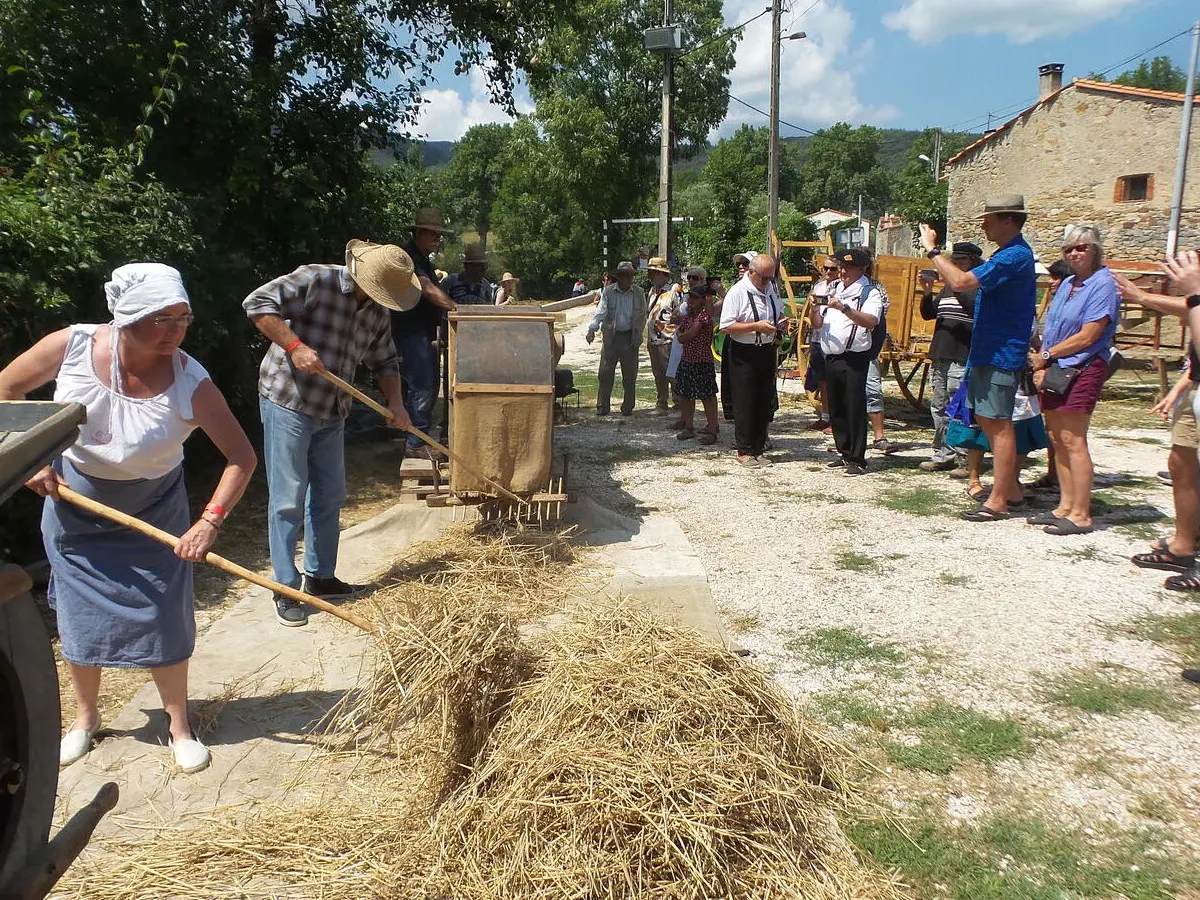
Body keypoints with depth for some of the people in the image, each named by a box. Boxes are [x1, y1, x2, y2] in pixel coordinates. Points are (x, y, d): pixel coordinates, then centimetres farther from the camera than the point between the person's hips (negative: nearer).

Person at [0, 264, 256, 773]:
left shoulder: (190, 384, -27)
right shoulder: (72, 347, -22)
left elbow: (241, 457, -23)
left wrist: (209, 522, -32)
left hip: (152, 515, -2)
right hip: (73, 507, 2)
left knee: (163, 618, 0)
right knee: (78, 616, 13)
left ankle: (180, 725, 19)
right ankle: (85, 717, 35)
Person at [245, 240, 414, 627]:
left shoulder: (377, 311, 5)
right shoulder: (316, 280, -16)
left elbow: (384, 360, 15)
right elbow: (257, 303, -20)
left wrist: (395, 401, 0)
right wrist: (294, 346, -28)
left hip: (331, 413, 7)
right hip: (287, 402, -7)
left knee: (330, 497, 13)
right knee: (288, 500, -2)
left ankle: (320, 577, 27)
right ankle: (286, 590, 7)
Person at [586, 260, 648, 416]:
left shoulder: (639, 293, 4)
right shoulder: (608, 292, 1)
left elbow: (642, 317, 10)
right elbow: (600, 312, -10)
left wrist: (637, 336, 3)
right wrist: (592, 329, -26)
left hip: (630, 338, 0)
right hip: (611, 337, 0)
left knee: (630, 376, 5)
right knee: (605, 374, -1)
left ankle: (628, 408, 17)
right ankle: (602, 408, 8)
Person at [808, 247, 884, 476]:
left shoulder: (870, 293, -3)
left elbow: (871, 321, -21)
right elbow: (816, 324, 15)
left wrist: (844, 308, -29)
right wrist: (814, 309, -6)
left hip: (855, 359, -7)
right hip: (831, 358, 7)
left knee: (855, 409, -4)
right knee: (836, 409, 12)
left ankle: (857, 459, 3)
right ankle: (844, 453, 23)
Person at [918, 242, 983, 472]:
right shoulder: (948, 287, 20)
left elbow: (976, 308, -20)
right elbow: (928, 314, 17)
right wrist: (927, 293, 0)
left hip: (963, 359, -8)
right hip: (940, 356, 8)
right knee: (939, 408, 10)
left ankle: (966, 456, -2)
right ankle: (943, 454, 18)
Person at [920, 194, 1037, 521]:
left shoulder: (1014, 256, -18)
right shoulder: (1008, 255, 17)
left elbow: (962, 281, -28)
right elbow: (964, 283, 16)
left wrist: (932, 249, -19)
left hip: (1000, 354, -11)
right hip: (987, 351, 11)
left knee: (998, 424, -5)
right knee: (986, 419, 16)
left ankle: (997, 501, 1)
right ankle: (1010, 487, 27)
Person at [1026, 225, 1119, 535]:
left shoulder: (1103, 284, -8)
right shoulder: (1067, 284, 16)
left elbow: (1087, 336, -14)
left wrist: (1047, 355, -7)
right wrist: (1041, 364, 0)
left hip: (1082, 370, -8)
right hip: (1054, 369, 8)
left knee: (1072, 441, -8)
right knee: (1057, 439, 8)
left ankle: (1080, 515, -3)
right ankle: (1065, 506, 16)